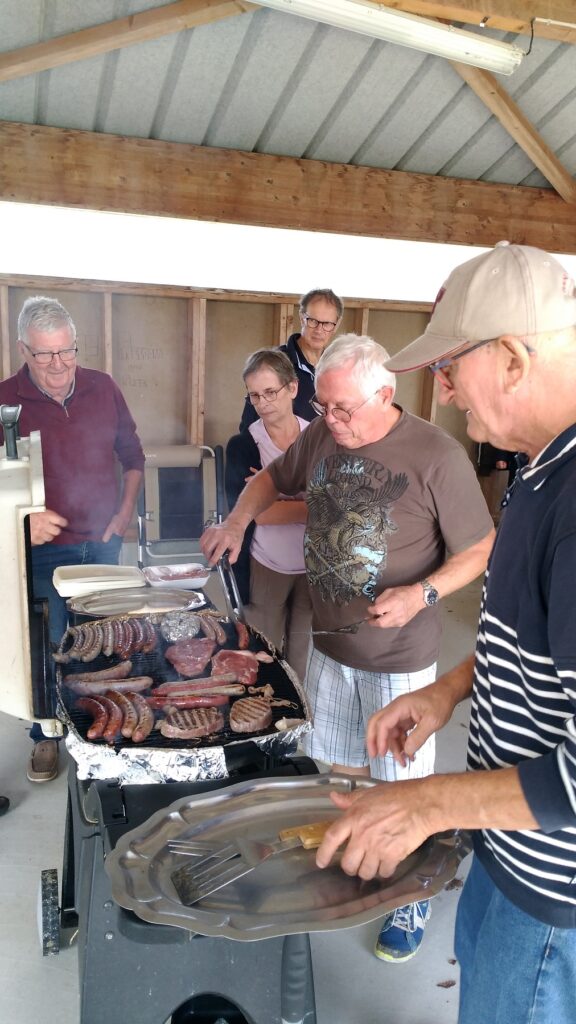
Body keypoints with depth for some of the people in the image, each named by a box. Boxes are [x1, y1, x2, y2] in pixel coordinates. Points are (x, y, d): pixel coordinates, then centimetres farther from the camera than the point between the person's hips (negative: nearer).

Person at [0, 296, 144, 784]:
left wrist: (126, 510, -1)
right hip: (42, 549, -2)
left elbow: (132, 455, 9)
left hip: (102, 542, 3)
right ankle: (46, 736, 31)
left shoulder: (103, 388, -2)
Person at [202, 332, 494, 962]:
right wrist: (238, 520, -4)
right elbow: (273, 478, 14)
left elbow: (480, 551, -12)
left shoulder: (436, 456, -20)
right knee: (341, 768, 23)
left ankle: (414, 897, 38)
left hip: (398, 656, -5)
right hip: (329, 644, 5)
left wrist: (422, 593, -27)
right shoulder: (321, 435, -4)